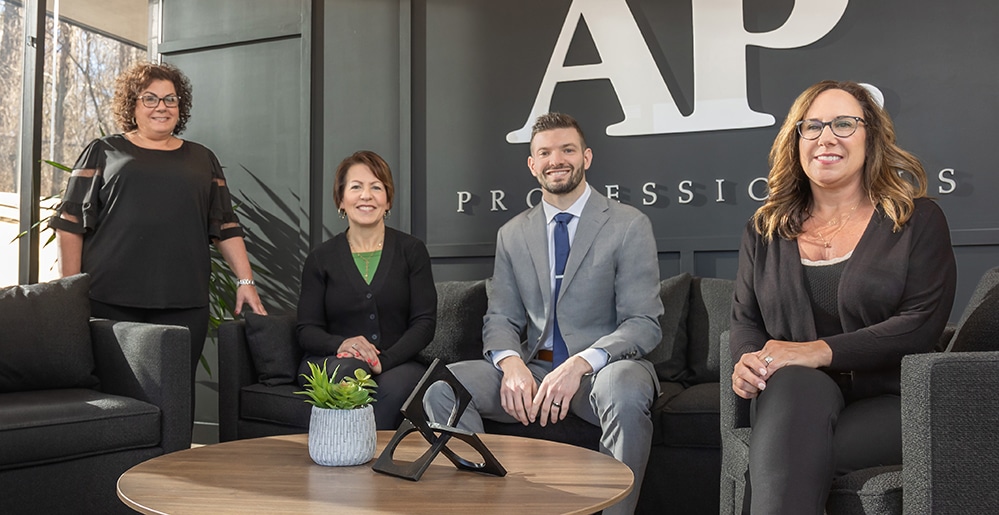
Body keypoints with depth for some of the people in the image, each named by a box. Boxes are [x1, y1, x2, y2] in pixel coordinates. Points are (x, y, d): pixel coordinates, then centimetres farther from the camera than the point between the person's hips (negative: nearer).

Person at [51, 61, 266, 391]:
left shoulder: (202, 160, 18)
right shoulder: (104, 152, 12)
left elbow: (226, 227, 14)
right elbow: (71, 223, 7)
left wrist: (245, 280, 5)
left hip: (183, 304, 1)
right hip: (111, 301, -1)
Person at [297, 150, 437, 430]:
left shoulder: (412, 250, 8)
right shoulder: (320, 259, 10)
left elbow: (425, 322, 0)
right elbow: (307, 330, 6)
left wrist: (384, 360, -17)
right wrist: (340, 344, -18)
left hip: (398, 363, 0)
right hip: (331, 363, 1)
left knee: (395, 386, -35)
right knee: (348, 369, -35)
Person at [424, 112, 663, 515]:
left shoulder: (629, 226, -2)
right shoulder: (512, 235, 11)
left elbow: (644, 325, -8)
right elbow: (500, 320, 9)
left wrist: (580, 364, -25)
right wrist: (511, 363, -15)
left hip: (605, 367, -3)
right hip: (534, 369, 3)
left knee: (624, 391, -38)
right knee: (441, 387, -19)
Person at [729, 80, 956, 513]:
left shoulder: (918, 220, 3)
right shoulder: (765, 230, 13)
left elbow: (922, 324, -9)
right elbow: (745, 320, 12)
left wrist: (821, 351, -20)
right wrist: (745, 361, -13)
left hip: (888, 403, -2)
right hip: (791, 397, 3)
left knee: (784, 461, -34)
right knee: (795, 384, -36)